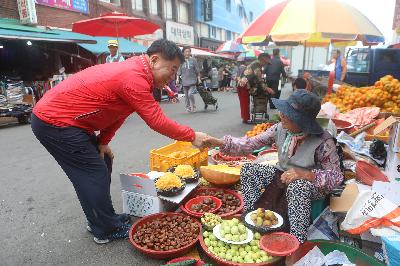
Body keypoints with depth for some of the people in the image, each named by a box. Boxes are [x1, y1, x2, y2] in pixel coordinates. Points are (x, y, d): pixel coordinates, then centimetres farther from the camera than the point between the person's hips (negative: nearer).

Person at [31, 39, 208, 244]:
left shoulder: (133, 70, 6)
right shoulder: (134, 78, -26)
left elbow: (114, 111, 9)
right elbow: (157, 121, -24)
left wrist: (102, 142, 4)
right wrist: (192, 136, -14)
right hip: (54, 122, -10)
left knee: (102, 165, 14)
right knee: (94, 174, -4)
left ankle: (99, 220, 28)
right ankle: (106, 231, 12)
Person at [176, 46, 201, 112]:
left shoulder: (193, 60, 1)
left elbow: (197, 71, 5)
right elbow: (179, 71, 6)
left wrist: (199, 79, 4)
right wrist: (177, 78, -4)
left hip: (192, 80, -2)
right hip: (184, 81, 2)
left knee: (190, 94, -15)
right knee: (186, 96, 7)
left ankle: (193, 106, 5)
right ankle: (188, 107, 23)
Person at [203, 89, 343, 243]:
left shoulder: (323, 142, -25)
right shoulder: (280, 129, -14)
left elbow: (336, 177, -19)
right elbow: (252, 144, -14)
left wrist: (306, 174, -36)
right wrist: (220, 143, -23)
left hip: (312, 185, -4)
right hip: (283, 175, 5)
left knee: (297, 186, -39)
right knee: (248, 170, -13)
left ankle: (297, 242, -21)